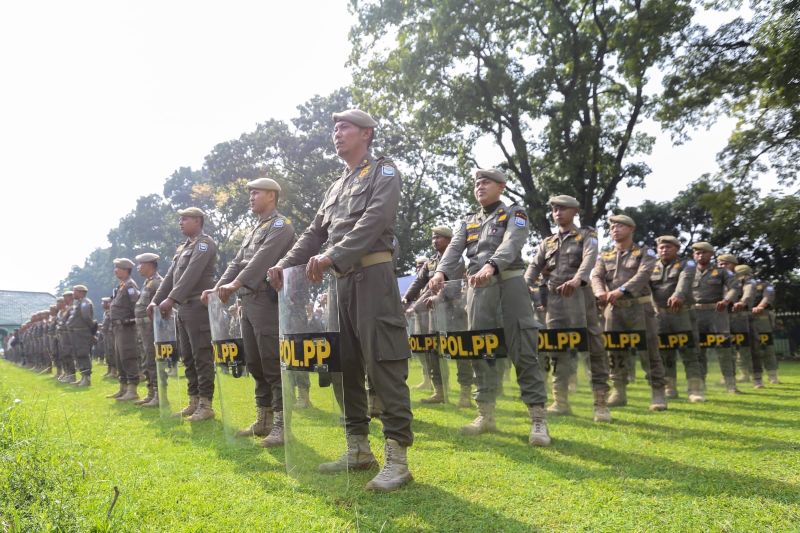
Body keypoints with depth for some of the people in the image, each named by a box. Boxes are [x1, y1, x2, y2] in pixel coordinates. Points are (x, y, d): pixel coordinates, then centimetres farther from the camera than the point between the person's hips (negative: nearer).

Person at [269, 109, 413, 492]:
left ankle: (397, 459, -8)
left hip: (373, 274, -8)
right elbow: (315, 232, 19)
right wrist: (286, 263, 3)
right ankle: (358, 449, 18)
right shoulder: (336, 187, 24)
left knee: (384, 366, -11)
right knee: (346, 366, 8)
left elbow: (374, 220, -15)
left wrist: (332, 256, -25)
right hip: (341, 280, 8)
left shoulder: (383, 171, 2)